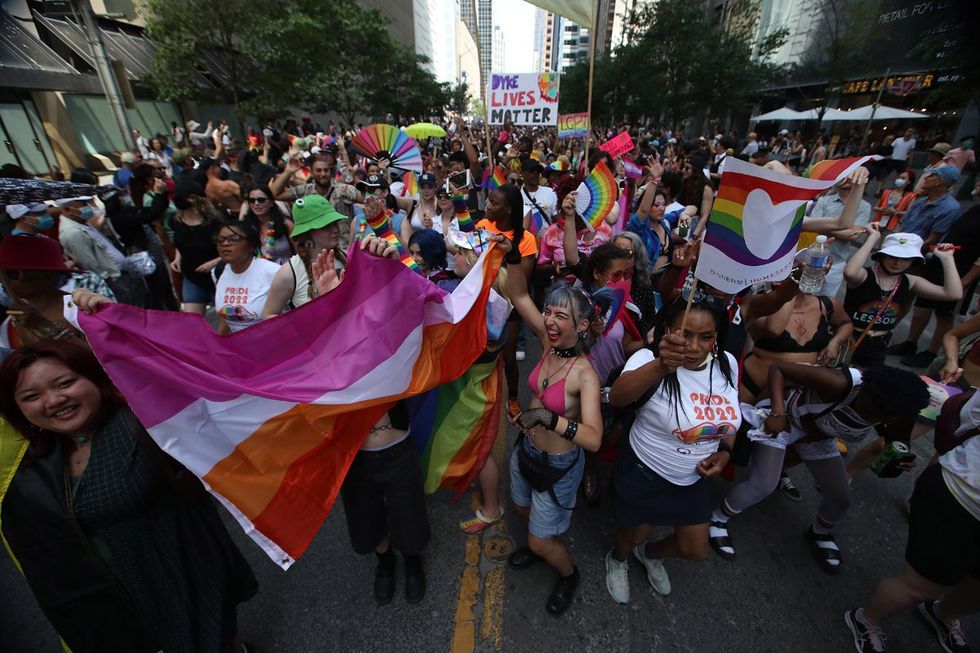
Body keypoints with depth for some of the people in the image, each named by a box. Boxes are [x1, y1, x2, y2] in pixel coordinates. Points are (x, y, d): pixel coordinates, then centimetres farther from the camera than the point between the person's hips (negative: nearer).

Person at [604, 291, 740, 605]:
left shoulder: (727, 364, -11)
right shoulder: (649, 359, -30)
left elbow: (729, 416, 8)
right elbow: (618, 396, -52)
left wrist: (724, 452, -8)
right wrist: (661, 366, -69)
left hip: (694, 478, 5)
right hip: (644, 474, -5)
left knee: (696, 550, 23)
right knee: (634, 534, 20)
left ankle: (650, 554, 58)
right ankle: (617, 560, 58)